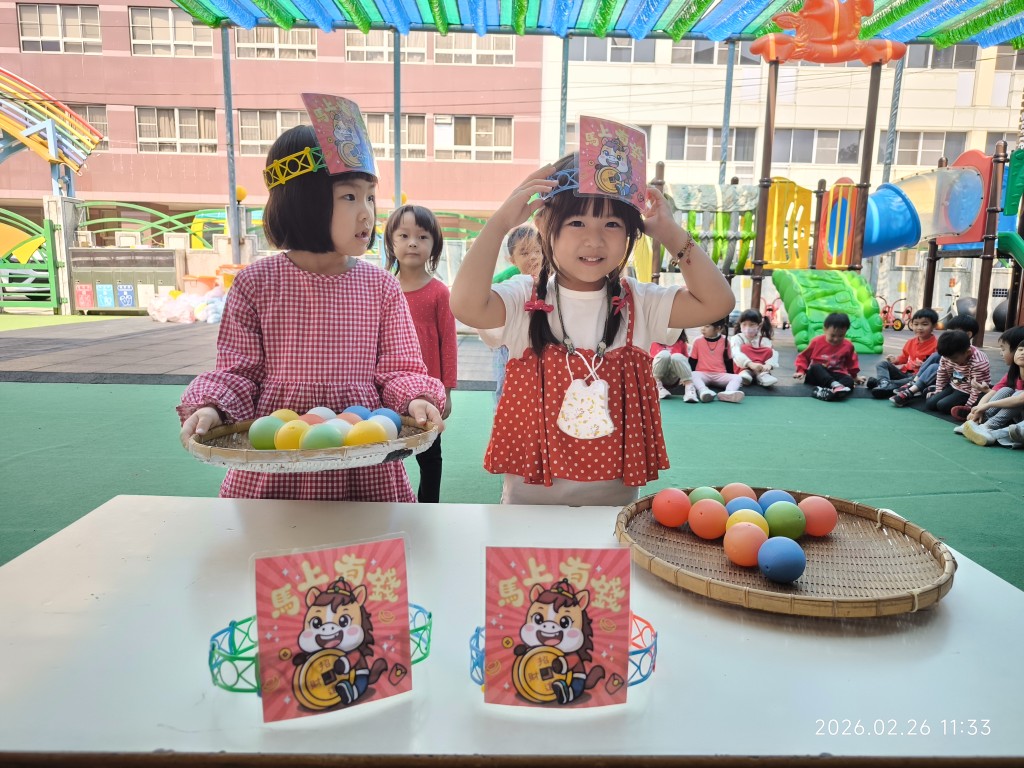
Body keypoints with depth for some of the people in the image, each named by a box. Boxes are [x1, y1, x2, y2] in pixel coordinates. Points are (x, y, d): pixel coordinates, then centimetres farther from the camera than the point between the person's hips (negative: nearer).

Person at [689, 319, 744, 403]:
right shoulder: (698, 341, 5)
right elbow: (692, 361, 8)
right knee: (693, 375, -33)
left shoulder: (725, 341, 6)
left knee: (737, 378, -25)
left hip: (720, 375, 1)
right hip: (703, 374, -1)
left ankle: (729, 393, -56)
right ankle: (704, 391, -61)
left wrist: (731, 375, 10)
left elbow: (729, 360, 13)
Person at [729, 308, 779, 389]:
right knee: (745, 348, -21)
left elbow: (773, 354, -12)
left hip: (759, 368, 2)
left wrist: (769, 365, -36)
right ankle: (745, 372, -43)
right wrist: (750, 364, -42)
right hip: (742, 368, -2)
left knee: (768, 351, -16)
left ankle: (763, 374, -36)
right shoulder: (737, 338, -5)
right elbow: (736, 354, -24)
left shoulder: (764, 340, 3)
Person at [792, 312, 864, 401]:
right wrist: (801, 371, -3)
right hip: (816, 375, -1)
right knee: (815, 367, -35)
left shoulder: (848, 346, 3)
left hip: (836, 375, 1)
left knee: (850, 381, -31)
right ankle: (835, 385, -58)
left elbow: (851, 362, 21)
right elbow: (804, 357, 8)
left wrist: (855, 376, 27)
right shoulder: (817, 341, -3)